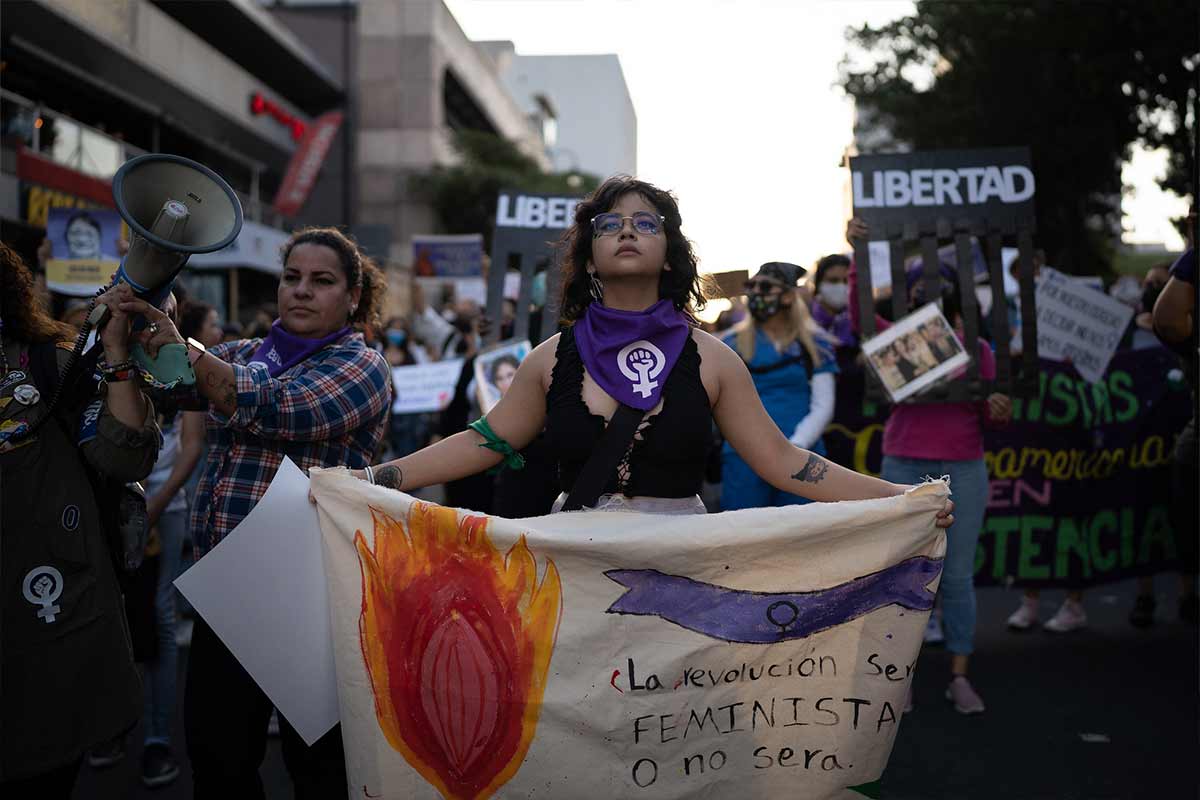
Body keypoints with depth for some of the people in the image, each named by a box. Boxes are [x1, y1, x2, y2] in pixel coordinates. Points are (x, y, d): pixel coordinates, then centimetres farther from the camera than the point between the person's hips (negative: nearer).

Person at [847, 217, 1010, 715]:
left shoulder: (977, 347, 5)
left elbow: (987, 414, 11)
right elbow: (860, 311, -17)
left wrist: (999, 412, -12)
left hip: (964, 471, 1)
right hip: (904, 468, -1)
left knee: (957, 576, 6)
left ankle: (959, 677, 18)